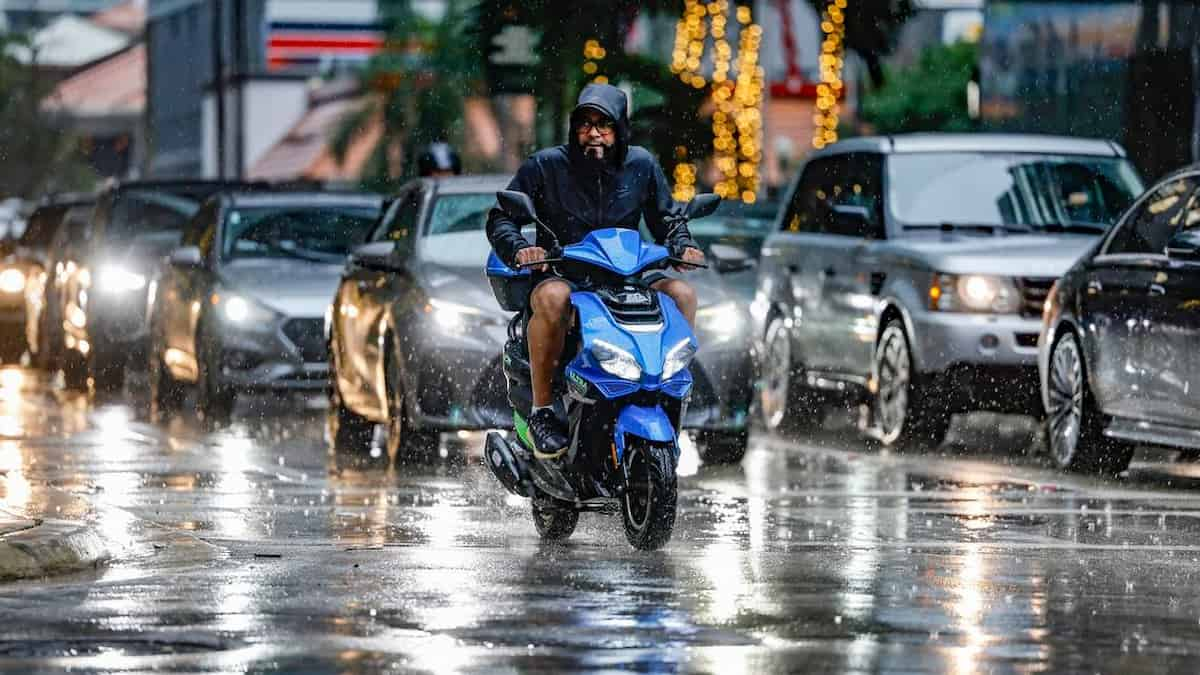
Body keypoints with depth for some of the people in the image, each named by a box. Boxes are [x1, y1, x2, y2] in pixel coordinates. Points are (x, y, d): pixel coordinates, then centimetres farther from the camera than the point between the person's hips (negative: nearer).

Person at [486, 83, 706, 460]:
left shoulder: (640, 165, 9)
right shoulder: (545, 166, 0)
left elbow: (666, 218, 21)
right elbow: (499, 218, 1)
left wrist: (681, 246, -2)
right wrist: (519, 248, -21)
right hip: (560, 275, -4)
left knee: (682, 294, -20)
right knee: (553, 298, -39)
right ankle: (541, 409, -30)